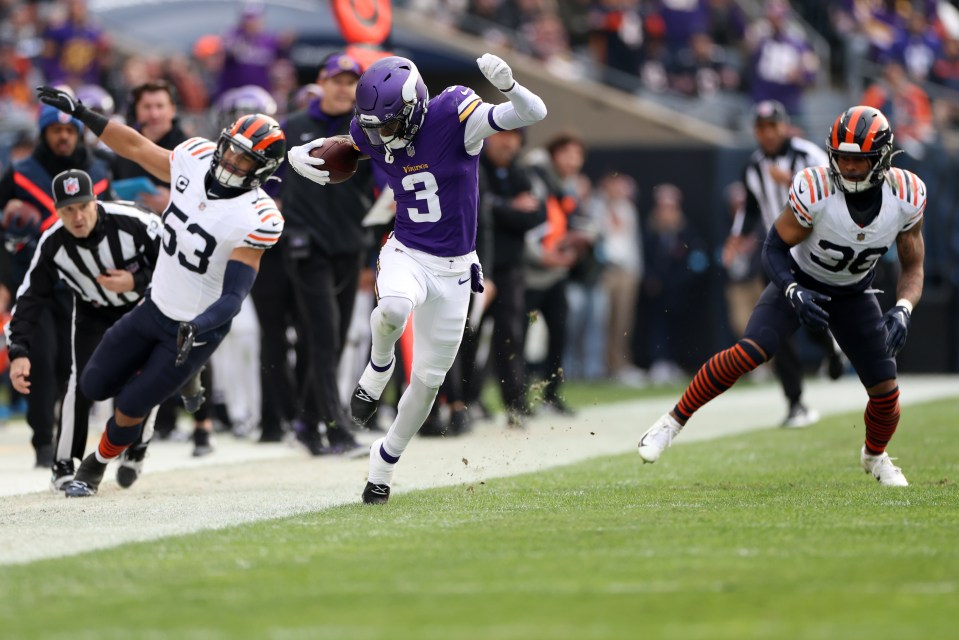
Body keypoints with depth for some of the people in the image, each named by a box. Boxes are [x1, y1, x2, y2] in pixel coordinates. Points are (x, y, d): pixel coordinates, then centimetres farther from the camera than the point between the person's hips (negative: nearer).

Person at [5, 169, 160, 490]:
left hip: (142, 302, -1)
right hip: (93, 311, 1)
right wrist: (19, 352, -33)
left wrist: (137, 282, -33)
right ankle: (64, 466, -6)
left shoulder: (132, 223, -34)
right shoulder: (52, 245, -27)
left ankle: (135, 450, 13)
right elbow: (30, 299, -23)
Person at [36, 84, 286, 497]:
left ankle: (96, 466, 30)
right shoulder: (194, 159, -11)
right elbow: (136, 147, 5)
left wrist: (197, 328, -45)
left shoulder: (256, 219, -27)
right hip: (155, 308, 6)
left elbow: (234, 295, -29)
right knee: (95, 386, 10)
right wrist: (80, 113, 5)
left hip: (201, 327, -6)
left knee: (130, 407, 1)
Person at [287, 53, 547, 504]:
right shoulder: (370, 136, -8)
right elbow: (303, 154, 9)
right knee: (393, 308, -37)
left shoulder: (453, 119, -20)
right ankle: (378, 368, -4)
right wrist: (302, 158, -17)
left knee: (427, 380, 8)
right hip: (406, 255, 1)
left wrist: (506, 84, -49)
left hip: (453, 269, -1)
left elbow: (534, 113, -28)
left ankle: (385, 460, 31)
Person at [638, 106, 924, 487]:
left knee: (886, 392, 0)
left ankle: (875, 456, 34)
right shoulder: (815, 190, -31)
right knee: (748, 353, -26)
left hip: (853, 294, 3)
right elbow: (774, 249, -19)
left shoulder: (907, 196, -23)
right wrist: (794, 293, -35)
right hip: (799, 282, -3)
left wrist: (903, 310, -26)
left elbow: (912, 267, -8)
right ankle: (674, 421, -11)